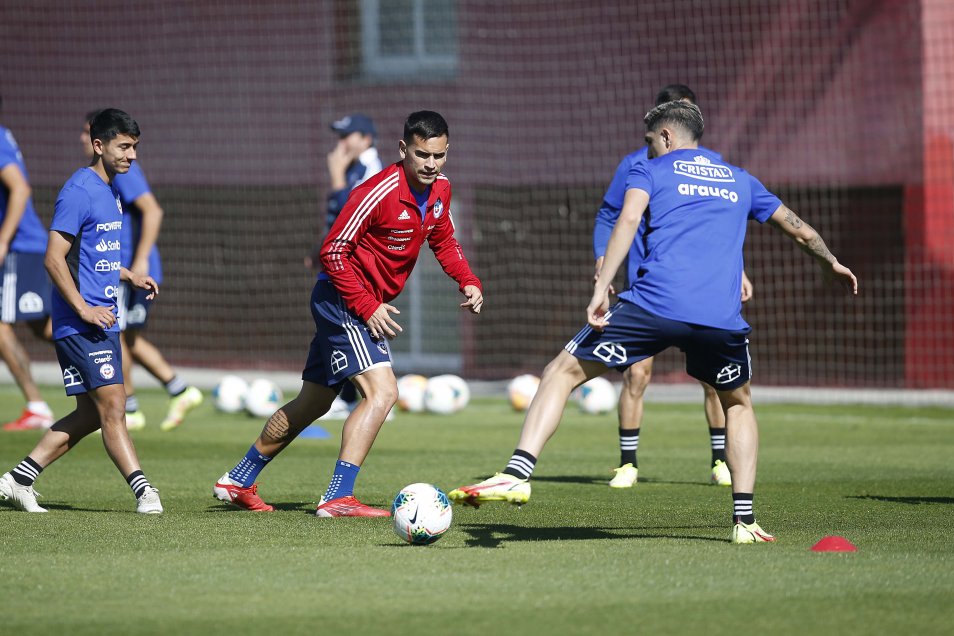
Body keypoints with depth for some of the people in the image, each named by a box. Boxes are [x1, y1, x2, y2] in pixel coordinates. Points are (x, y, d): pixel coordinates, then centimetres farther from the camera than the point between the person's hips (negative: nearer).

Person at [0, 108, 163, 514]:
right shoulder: (79, 192, -13)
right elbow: (54, 258, -18)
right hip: (80, 324, -10)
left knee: (91, 413, 10)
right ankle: (143, 491, -13)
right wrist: (84, 309, -22)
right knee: (112, 405, -11)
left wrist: (129, 277, 14)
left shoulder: (109, 192, 16)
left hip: (102, 321, 10)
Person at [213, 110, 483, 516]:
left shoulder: (440, 190, 2)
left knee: (313, 403, 17)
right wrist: (366, 307, -23)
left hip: (371, 304, 9)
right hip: (344, 300, -9)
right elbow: (333, 251, -20)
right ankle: (337, 498, -24)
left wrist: (467, 281, 3)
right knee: (382, 390, -23)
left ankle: (238, 482, 30)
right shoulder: (379, 191, -23)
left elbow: (443, 241, 20)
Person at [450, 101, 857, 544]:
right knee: (738, 404, 29)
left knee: (563, 371, 7)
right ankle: (744, 519, 15)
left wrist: (602, 287, -13)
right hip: (721, 318, 3)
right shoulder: (740, 181, 28)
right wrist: (832, 265, 57)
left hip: (654, 303, -3)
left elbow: (628, 219, -4)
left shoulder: (651, 170, 16)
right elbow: (798, 229, 38)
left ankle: (518, 473, -11)